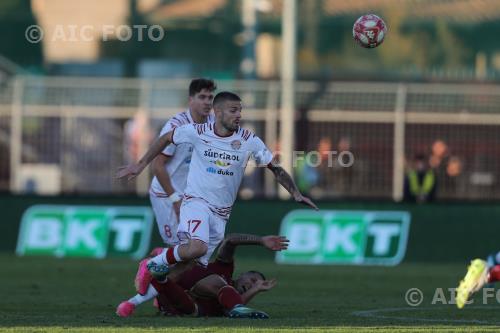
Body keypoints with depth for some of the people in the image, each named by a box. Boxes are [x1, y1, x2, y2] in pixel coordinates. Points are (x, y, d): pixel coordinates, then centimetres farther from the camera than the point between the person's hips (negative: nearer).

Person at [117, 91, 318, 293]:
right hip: (196, 201, -4)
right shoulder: (197, 132, -7)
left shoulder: (248, 140, -3)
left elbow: (276, 169, 6)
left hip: (221, 213, 4)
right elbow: (166, 139, 11)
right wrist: (140, 165, 13)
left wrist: (296, 193, -5)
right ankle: (154, 265, -6)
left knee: (200, 264, 4)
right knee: (197, 248, -31)